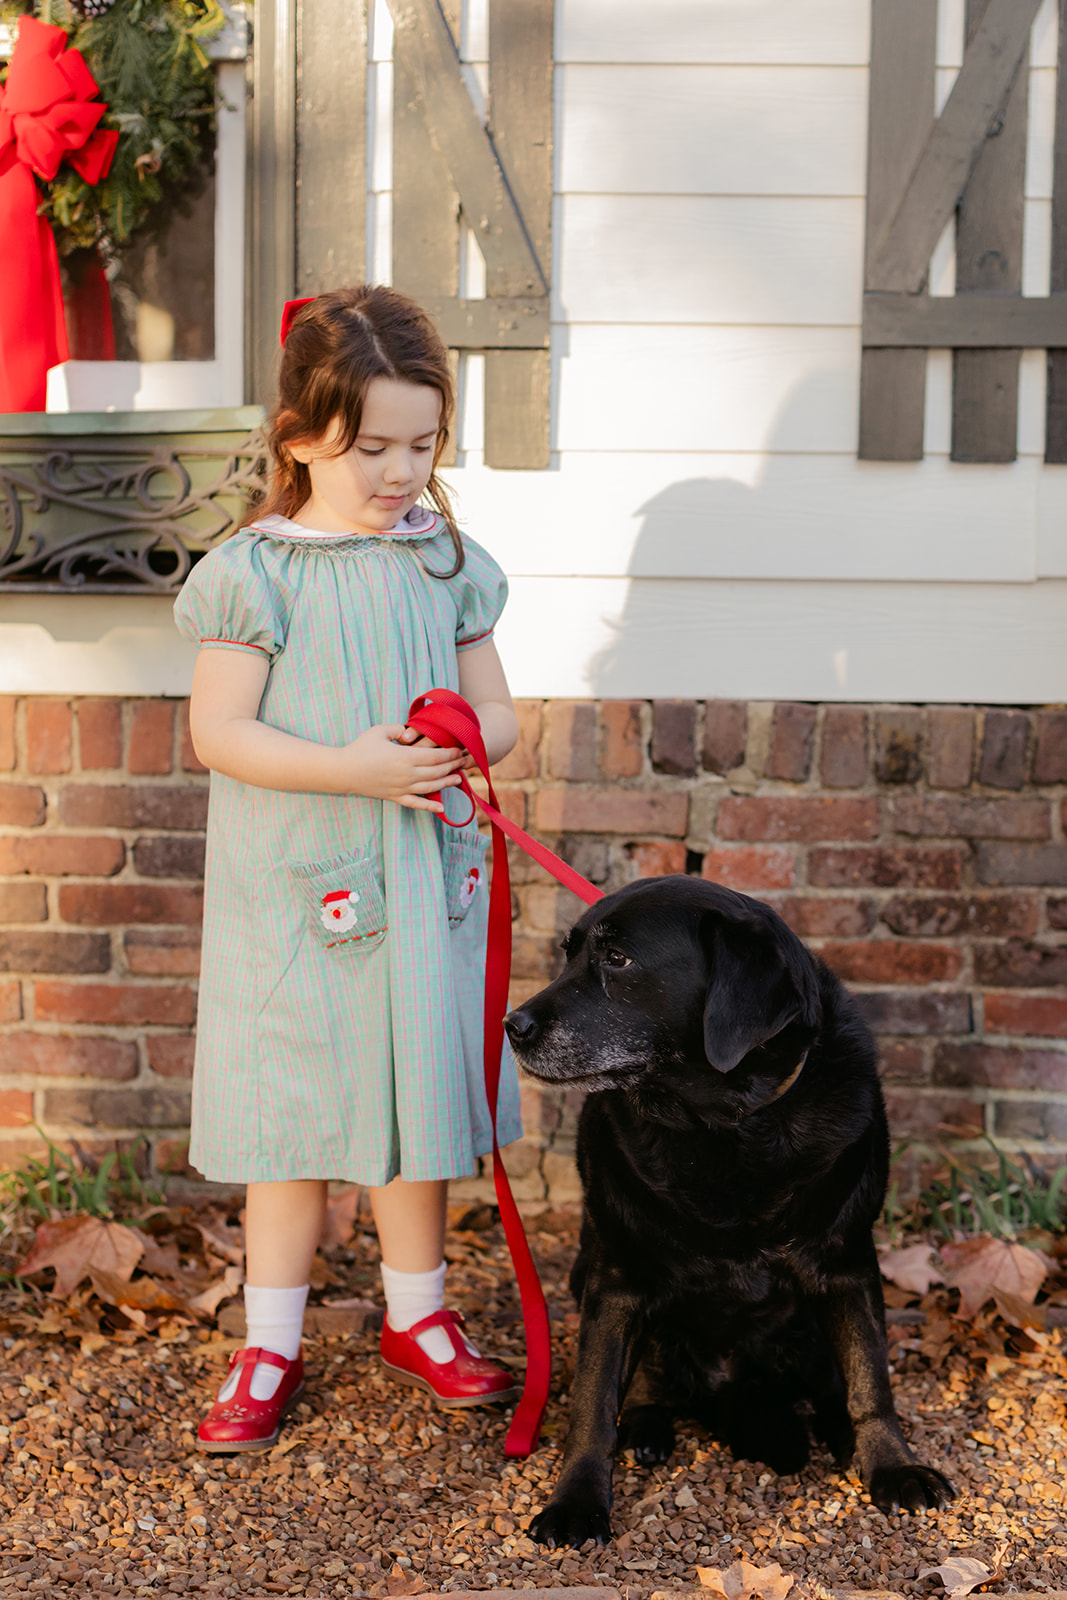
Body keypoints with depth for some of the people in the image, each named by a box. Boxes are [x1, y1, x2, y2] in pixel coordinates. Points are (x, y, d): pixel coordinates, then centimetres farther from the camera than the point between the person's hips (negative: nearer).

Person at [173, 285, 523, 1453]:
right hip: (297, 885, -3)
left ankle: (417, 1316, 32)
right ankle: (269, 1348, 22)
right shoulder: (258, 570, -9)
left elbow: (497, 710, 9)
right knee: (294, 1108, 6)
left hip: (424, 876, 4)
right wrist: (351, 768, -23)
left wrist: (469, 738, -15)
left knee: (420, 1089, 13)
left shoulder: (448, 559, 4)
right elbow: (217, 731, -12)